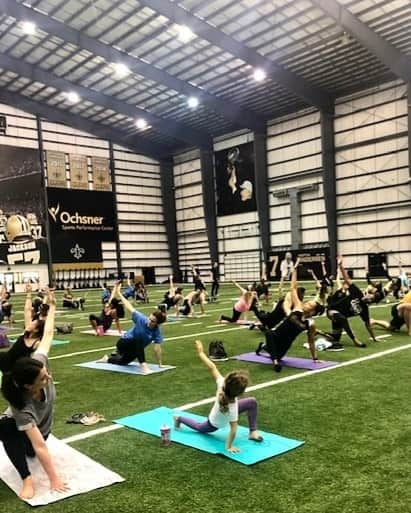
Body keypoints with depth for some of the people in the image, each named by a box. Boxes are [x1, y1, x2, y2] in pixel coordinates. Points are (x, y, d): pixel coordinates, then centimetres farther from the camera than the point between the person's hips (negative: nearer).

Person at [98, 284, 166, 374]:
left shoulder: (157, 332, -25)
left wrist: (160, 364, -26)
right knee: (139, 339, -38)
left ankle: (108, 358, 65)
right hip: (124, 343, -4)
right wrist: (118, 293, -19)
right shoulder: (141, 319, -29)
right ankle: (143, 365, -36)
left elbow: (157, 349, -25)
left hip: (135, 350, 4)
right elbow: (129, 308, -22)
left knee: (122, 362, 31)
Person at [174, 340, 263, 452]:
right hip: (214, 425, -5)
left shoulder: (222, 383, -38)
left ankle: (253, 432, 7)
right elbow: (233, 429, -37)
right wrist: (229, 447, -23)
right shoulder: (232, 408, -47)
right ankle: (180, 419, 46)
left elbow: (212, 367, -32)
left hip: (218, 413, 5)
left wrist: (201, 353, -22)